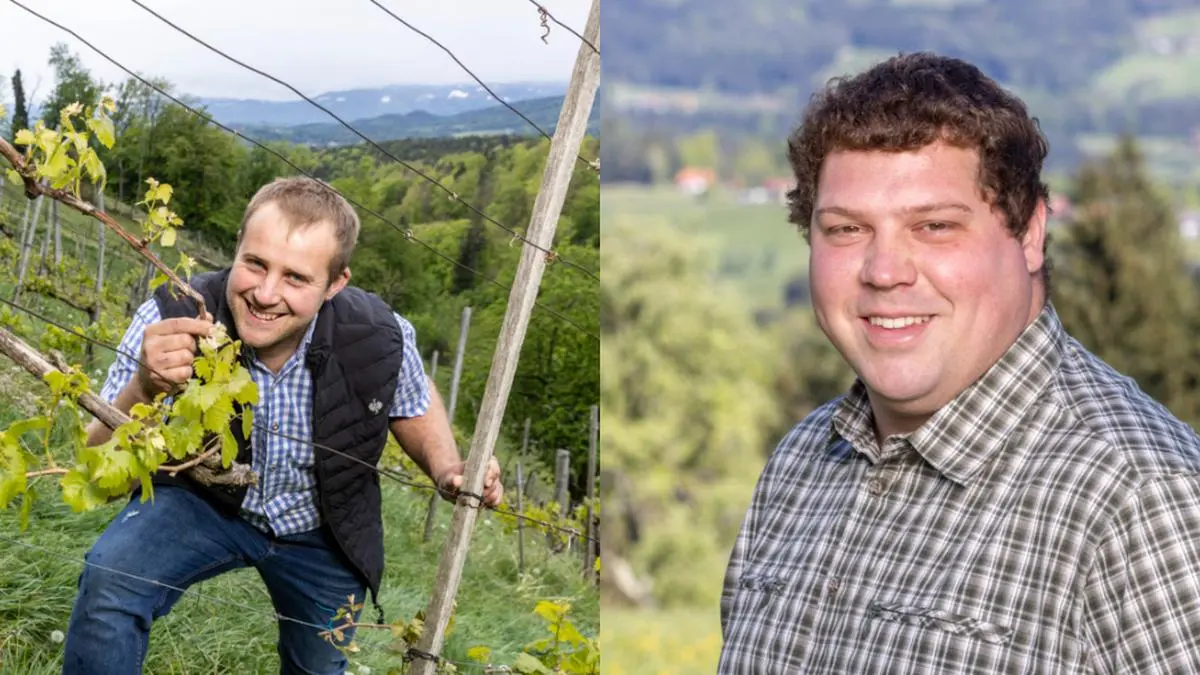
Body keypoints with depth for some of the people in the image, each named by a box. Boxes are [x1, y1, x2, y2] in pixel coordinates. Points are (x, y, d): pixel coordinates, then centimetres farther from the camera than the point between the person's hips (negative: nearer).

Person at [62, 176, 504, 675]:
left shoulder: (379, 336, -28)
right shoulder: (171, 320, -32)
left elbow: (412, 402, -1)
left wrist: (447, 470, -22)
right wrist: (143, 389, -52)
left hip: (323, 537, 2)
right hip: (201, 502, -2)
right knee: (109, 581, -29)